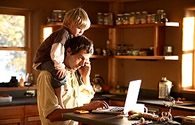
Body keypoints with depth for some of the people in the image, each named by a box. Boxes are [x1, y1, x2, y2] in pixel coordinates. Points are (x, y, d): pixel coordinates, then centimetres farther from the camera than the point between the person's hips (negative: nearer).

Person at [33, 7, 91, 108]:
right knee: (60, 74, -37)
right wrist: (60, 66, -28)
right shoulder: (63, 33, -22)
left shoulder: (70, 35, 9)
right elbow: (55, 52, -33)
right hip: (43, 60, -11)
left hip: (51, 60, 11)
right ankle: (59, 103, -31)